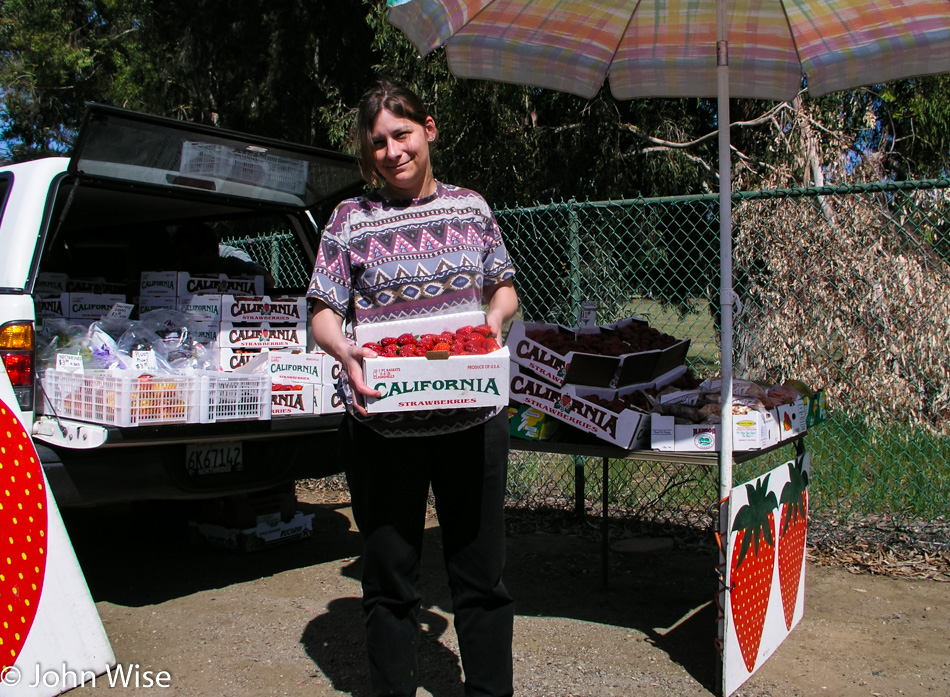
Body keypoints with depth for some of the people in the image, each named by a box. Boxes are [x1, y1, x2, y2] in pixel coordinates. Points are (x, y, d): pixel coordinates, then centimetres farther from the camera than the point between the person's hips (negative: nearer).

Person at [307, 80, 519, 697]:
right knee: (390, 579, 11)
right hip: (383, 424, -1)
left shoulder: (470, 207, 10)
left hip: (473, 418, 2)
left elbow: (505, 288, 16)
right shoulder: (351, 218, 4)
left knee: (482, 572, 11)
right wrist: (345, 352, -20)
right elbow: (323, 313, 2)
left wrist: (493, 321, -6)